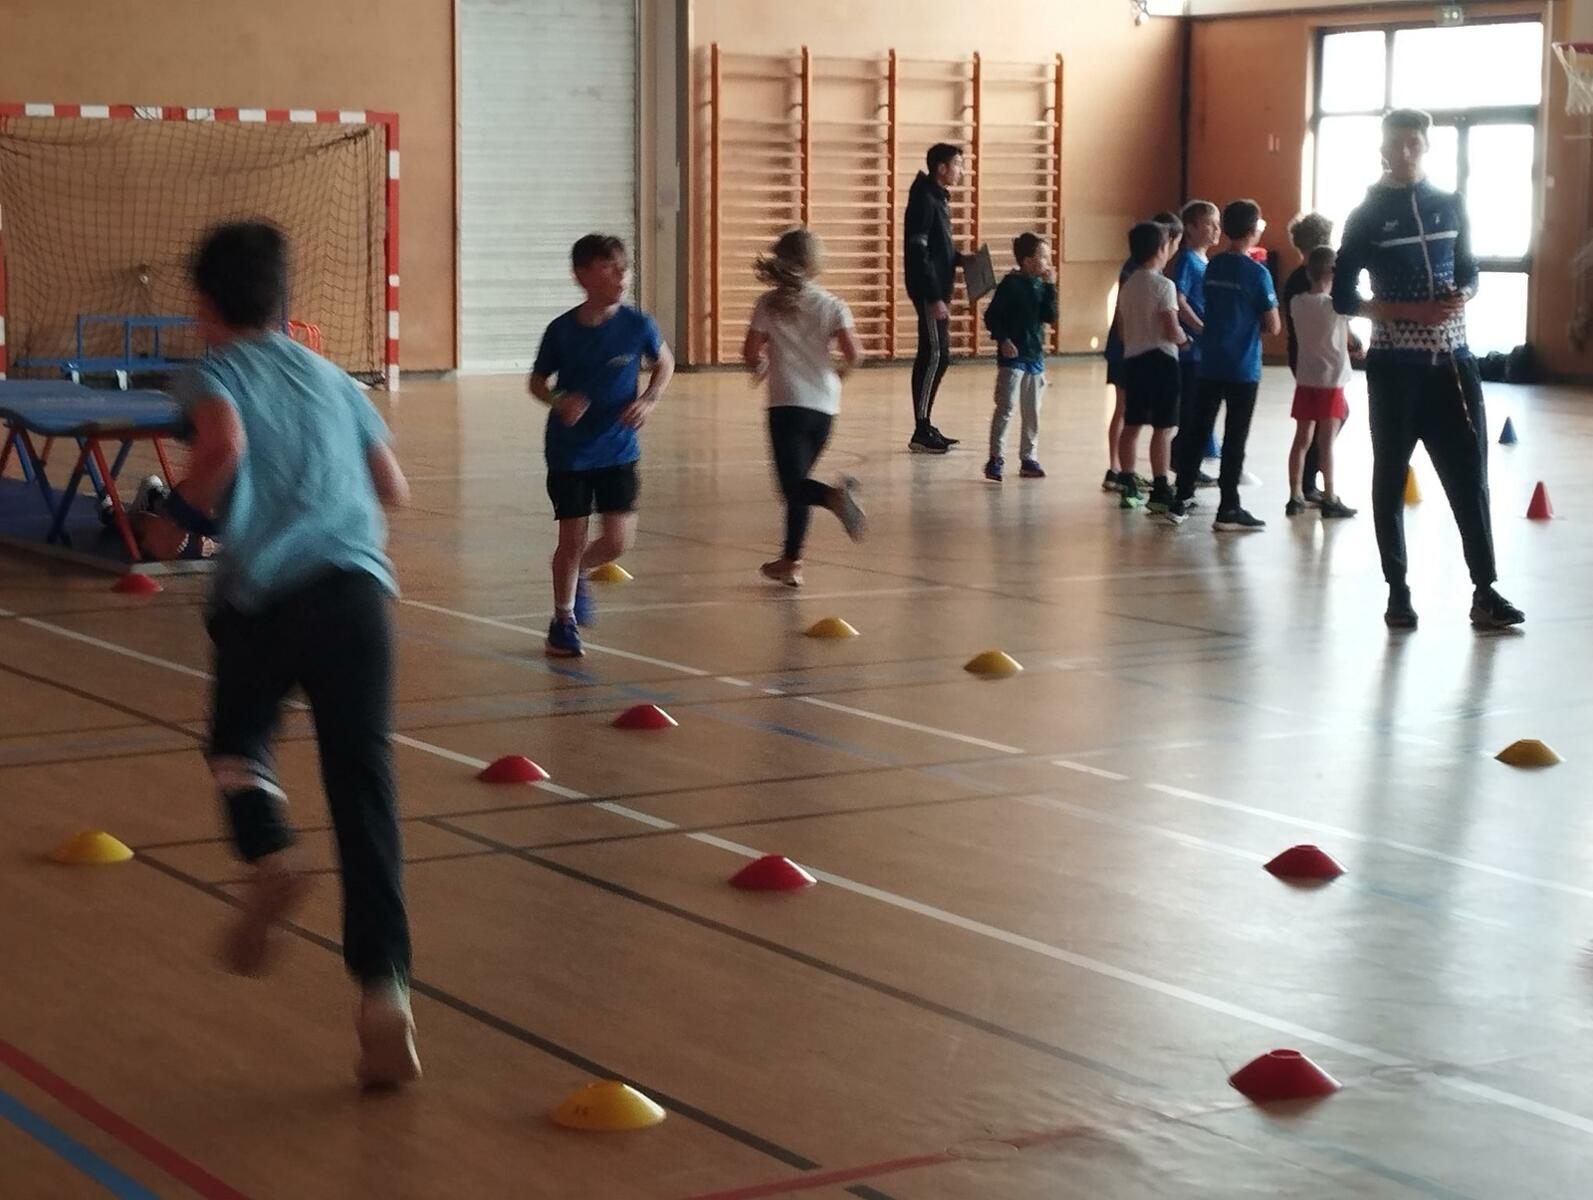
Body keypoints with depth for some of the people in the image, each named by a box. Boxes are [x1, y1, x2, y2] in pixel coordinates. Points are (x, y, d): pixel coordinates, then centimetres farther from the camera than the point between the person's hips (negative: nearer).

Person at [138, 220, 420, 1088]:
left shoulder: (213, 374, 10)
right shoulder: (331, 379, 23)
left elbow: (224, 442, -13)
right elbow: (394, 489, 24)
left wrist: (178, 515, 2)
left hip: (263, 592, -2)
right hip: (355, 586, 3)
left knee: (238, 742, 24)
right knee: (363, 787, 1)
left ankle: (267, 855, -8)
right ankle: (383, 985, -11)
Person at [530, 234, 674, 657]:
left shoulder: (636, 324, -9)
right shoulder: (561, 330, -10)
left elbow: (665, 363, 9)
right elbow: (538, 382, 3)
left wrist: (649, 400, -8)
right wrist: (559, 402, -18)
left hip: (617, 449, 1)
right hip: (569, 451, -1)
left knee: (617, 540, -4)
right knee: (572, 538, 2)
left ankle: (577, 573, 30)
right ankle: (563, 621, 22)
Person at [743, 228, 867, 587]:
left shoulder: (769, 304, 0)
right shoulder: (831, 305, 1)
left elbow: (750, 354, -2)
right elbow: (853, 354, -7)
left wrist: (761, 366, 21)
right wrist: (845, 366, 16)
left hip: (787, 403, -3)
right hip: (824, 403, 3)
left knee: (793, 484, -9)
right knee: (797, 483, 17)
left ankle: (835, 495, -41)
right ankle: (790, 561, 21)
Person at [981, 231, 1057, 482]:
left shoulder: (1042, 285, 6)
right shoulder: (1011, 284, -10)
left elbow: (1050, 317, -3)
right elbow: (991, 317, -9)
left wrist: (1050, 287, -8)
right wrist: (1002, 340, -17)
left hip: (1035, 357, 6)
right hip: (1012, 357, -6)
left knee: (1032, 411, 11)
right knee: (1005, 408, -8)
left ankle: (1028, 459, 19)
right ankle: (996, 459, -4)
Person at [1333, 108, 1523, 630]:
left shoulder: (1450, 207, 10)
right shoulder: (1368, 215, -2)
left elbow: (1468, 272, 19)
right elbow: (1343, 297, -4)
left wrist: (1463, 296, -6)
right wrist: (1410, 311, -16)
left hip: (1452, 360, 3)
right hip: (1395, 366, -3)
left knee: (1469, 474, -1)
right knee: (1391, 477, 3)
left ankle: (1485, 591, 1)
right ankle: (1398, 591, 11)